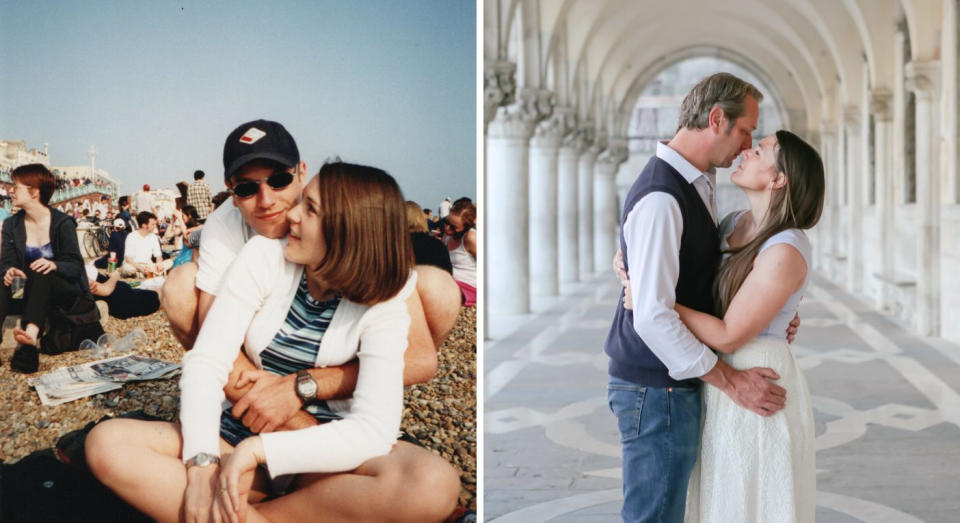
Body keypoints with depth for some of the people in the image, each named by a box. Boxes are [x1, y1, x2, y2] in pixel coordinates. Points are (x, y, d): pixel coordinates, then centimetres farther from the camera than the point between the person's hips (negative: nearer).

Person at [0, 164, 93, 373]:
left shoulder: (63, 223, -7)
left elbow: (75, 266, -12)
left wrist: (54, 265, -35)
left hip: (64, 292, -4)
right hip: (31, 293, 4)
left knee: (40, 274, -36)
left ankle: (30, 334, -60)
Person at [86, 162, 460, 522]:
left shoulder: (382, 306, -11)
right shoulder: (264, 256, -7)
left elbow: (375, 428, -24)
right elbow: (205, 363, -14)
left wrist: (257, 450, -32)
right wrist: (202, 463, -29)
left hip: (321, 458, -1)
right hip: (239, 436, 2)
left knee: (437, 484, -33)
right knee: (106, 444, -23)